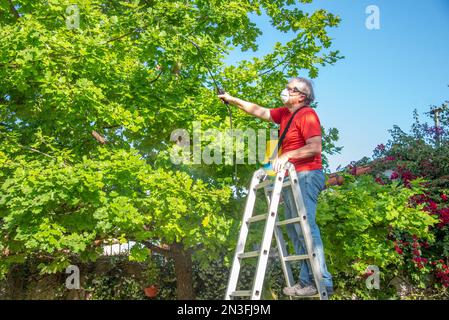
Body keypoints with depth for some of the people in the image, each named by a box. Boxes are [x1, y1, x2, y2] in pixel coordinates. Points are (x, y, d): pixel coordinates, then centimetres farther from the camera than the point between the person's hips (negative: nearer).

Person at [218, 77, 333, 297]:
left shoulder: (307, 115, -9)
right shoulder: (285, 113, 17)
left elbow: (315, 147, -19)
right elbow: (260, 111, 26)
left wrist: (287, 155, -20)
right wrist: (233, 100, 27)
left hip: (306, 176, -10)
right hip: (292, 178, 10)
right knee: (293, 229, 8)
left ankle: (322, 283, -9)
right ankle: (308, 280, 12)